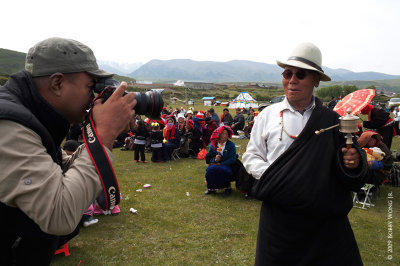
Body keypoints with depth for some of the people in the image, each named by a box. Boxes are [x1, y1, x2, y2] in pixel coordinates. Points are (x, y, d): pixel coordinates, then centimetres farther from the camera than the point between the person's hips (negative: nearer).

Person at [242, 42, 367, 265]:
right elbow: (252, 156, 6)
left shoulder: (331, 120, 5)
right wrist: (272, 177, -11)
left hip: (324, 215, 1)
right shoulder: (268, 115, 4)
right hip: (279, 213, 0)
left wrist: (354, 161, -12)